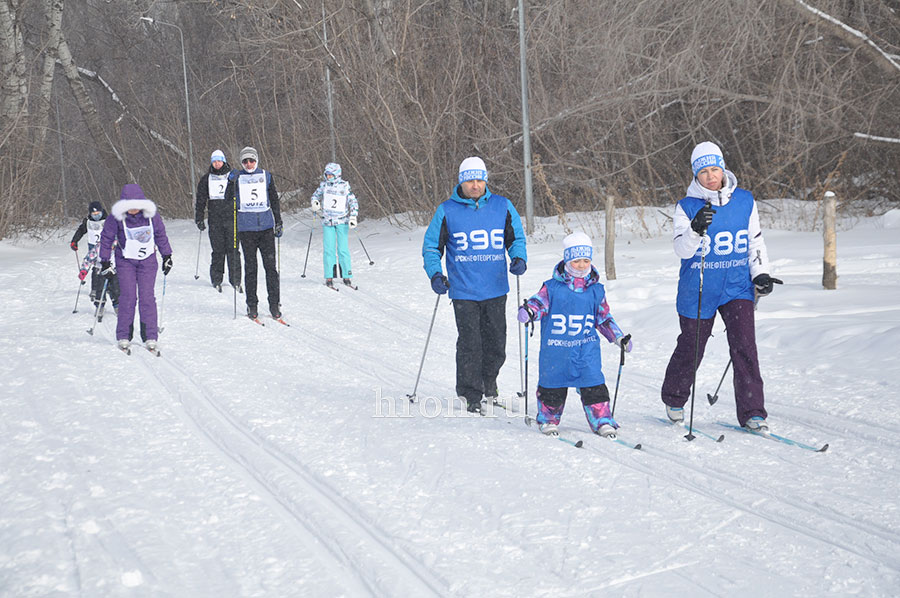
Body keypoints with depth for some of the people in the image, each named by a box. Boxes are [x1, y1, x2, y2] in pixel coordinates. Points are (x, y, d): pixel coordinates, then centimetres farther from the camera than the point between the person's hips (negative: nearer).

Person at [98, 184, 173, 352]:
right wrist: (105, 262, 0)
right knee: (128, 296, -9)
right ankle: (124, 336, 1)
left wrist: (167, 256, 13)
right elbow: (106, 238, -1)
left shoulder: (152, 216, -7)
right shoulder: (117, 218, -12)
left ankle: (150, 336, -1)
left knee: (147, 296, -6)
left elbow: (161, 236, 9)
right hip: (125, 261, -1)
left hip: (147, 260, 1)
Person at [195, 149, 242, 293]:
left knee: (233, 249, -6)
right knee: (218, 250, -2)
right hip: (215, 219, 1)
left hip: (231, 217, -1)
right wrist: (199, 219, 9)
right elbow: (200, 200, 15)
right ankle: (216, 279, 7)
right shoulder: (206, 179, 11)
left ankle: (235, 280, -1)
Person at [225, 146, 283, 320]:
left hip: (266, 226, 1)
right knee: (250, 267, 1)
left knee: (270, 266, -3)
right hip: (246, 228, -1)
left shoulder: (266, 176, 9)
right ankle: (251, 305, 8)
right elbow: (229, 201, -2)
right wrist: (231, 182, -16)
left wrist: (278, 223, 10)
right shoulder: (237, 178, 5)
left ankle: (274, 304, 3)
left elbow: (274, 200, 15)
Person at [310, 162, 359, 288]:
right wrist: (314, 202, -7)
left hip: (342, 222, -2)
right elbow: (315, 196, 16)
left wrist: (353, 217, -6)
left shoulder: (344, 186, -3)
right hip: (327, 221, 2)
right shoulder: (323, 185, 3)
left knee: (343, 249, -3)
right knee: (328, 249, -3)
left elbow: (353, 202, 3)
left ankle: (347, 276, 5)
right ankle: (329, 277, 2)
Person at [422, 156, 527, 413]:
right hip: (464, 291, -2)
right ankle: (470, 395, 4)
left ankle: (488, 385, 31)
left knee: (496, 343, 9)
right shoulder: (447, 211, 0)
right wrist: (435, 274, -9)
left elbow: (516, 238, 16)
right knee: (470, 343, -6)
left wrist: (519, 258, -4)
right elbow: (431, 247, 6)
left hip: (496, 289, 2)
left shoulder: (503, 206, 5)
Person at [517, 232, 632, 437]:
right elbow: (540, 301, -7)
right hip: (556, 350, -1)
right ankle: (548, 419, 28)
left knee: (593, 385, -5)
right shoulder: (553, 288, -3)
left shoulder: (596, 290, 6)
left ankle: (602, 420, 7)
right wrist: (528, 311, -30)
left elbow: (604, 318, 15)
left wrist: (619, 337, 10)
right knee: (553, 386, 9)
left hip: (587, 349, 1)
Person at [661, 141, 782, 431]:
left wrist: (761, 274, 0)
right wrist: (696, 229, -35)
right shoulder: (687, 207, -6)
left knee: (744, 346, -13)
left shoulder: (745, 201, 2)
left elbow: (756, 241, 12)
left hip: (736, 286, 1)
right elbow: (682, 250, -16)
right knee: (690, 349, 10)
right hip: (698, 290, -1)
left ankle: (752, 412, -7)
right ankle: (674, 400, 35)